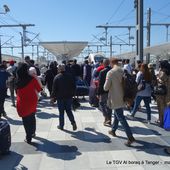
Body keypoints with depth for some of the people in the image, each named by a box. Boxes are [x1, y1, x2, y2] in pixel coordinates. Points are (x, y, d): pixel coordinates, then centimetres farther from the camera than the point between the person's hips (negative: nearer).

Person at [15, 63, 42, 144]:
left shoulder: (17, 80, -12)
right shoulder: (32, 79, -16)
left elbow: (17, 91, 3)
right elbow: (39, 89, -5)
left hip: (22, 103, -1)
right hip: (32, 102, 1)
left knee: (26, 120, 11)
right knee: (32, 118, 23)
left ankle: (28, 138, 18)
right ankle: (32, 133, 40)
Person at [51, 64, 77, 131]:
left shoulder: (57, 77, -10)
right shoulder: (70, 76, -1)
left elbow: (54, 88, -9)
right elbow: (74, 86, 4)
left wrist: (52, 97, -1)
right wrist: (72, 94, 15)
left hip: (60, 97, -3)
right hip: (69, 96, 3)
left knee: (61, 112, 8)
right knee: (69, 110, 16)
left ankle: (61, 125, 17)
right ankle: (73, 122, 0)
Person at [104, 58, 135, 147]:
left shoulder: (110, 73, -16)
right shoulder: (123, 71, 3)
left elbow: (106, 88, -16)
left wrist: (105, 86, 5)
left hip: (115, 98, -7)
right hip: (122, 97, 7)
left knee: (121, 118, -4)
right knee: (117, 114, 23)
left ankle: (130, 137, -6)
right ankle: (113, 130, 40)